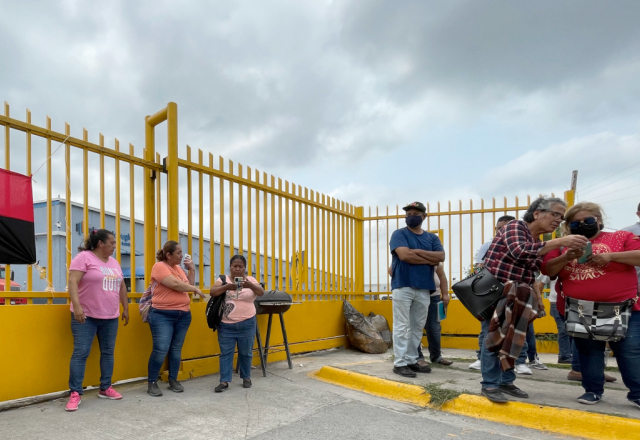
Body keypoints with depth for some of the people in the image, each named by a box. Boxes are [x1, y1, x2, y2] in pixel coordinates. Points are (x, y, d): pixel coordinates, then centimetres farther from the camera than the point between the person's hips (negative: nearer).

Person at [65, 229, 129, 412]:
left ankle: (105, 388, 22)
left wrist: (125, 309, 19)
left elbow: (122, 286, 19)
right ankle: (75, 393, 5)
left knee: (108, 352, 11)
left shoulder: (114, 262, 13)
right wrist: (77, 306, -27)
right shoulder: (84, 257, -8)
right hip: (86, 317, -7)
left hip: (110, 317, 7)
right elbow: (73, 282, -17)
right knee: (81, 353, -4)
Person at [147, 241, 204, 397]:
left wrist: (192, 269, 6)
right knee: (161, 350, -7)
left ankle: (173, 380, 22)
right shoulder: (159, 266, -9)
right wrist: (196, 289, -8)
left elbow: (189, 285, 16)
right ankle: (152, 383, 8)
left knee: (176, 349, 11)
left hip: (183, 315, 7)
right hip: (162, 315, -6)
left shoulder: (179, 268, 13)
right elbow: (175, 284, -20)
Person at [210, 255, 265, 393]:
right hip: (226, 325, 0)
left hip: (247, 324, 0)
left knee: (245, 353, 11)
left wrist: (250, 285, -35)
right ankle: (224, 381, 12)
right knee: (225, 353, 4)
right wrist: (226, 287, -32)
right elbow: (212, 292, -14)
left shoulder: (250, 280, 0)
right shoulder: (223, 279, 0)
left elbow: (261, 292, -15)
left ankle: (246, 378, 27)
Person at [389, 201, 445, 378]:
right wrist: (430, 260, -6)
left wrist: (417, 252, -11)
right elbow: (404, 255, -15)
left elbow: (441, 256, -1)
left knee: (417, 327, 9)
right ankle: (400, 363, 1)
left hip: (424, 288, 5)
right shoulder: (399, 234, 2)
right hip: (403, 286, -5)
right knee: (402, 326, -4)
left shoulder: (432, 237, 15)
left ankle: (412, 360, 18)